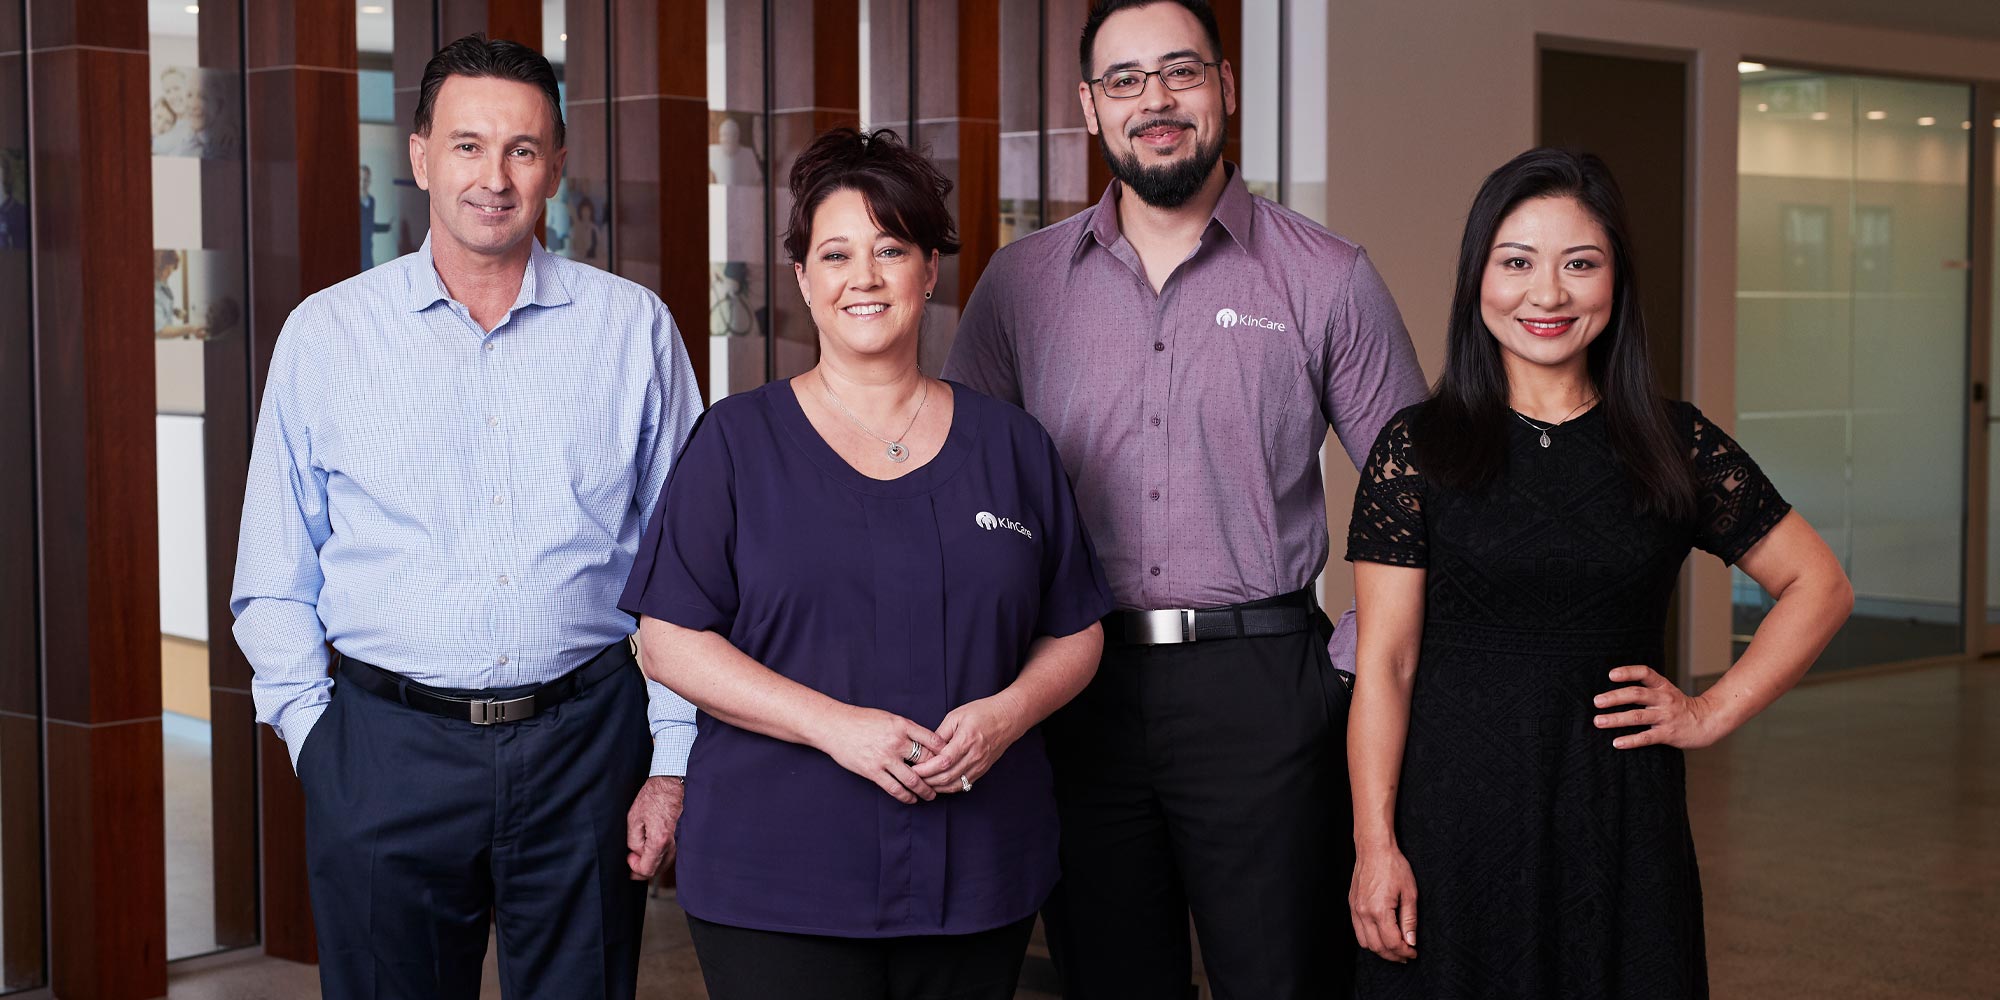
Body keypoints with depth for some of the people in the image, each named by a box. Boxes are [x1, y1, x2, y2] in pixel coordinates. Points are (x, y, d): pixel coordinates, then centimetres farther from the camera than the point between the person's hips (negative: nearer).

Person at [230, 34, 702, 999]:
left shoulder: (633, 328, 2)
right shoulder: (325, 333, 3)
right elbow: (274, 583, 7)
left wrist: (673, 760, 0)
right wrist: (316, 739, -1)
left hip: (586, 741, 0)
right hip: (386, 751, 0)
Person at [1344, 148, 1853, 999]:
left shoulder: (1675, 445, 3)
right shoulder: (1417, 449, -1)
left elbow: (1819, 586, 12)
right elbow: (1384, 664, -4)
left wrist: (1714, 713, 3)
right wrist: (1375, 845, -9)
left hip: (1621, 821, 2)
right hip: (1456, 814, -2)